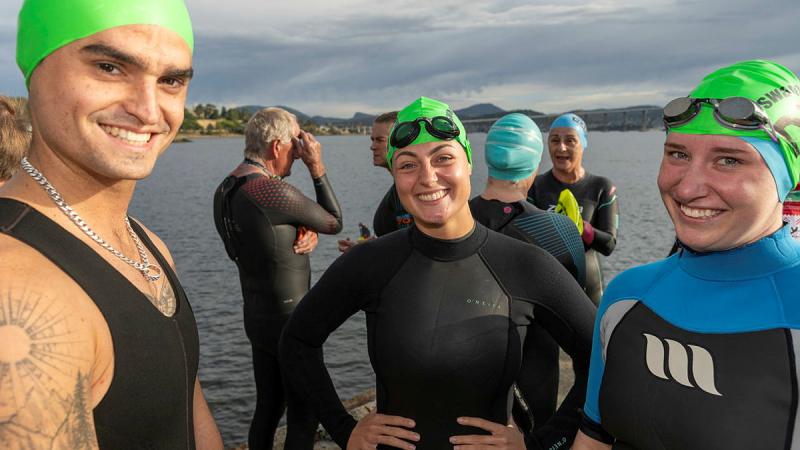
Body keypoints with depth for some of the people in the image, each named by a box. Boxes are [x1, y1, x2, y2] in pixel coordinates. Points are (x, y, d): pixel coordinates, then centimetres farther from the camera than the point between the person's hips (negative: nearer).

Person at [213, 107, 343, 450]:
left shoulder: (225, 190, 5)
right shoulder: (272, 191, -24)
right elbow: (335, 223, -9)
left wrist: (308, 234, -8)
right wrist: (317, 169, -8)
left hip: (257, 316, 9)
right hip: (289, 321, -9)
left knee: (268, 408, 20)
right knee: (304, 417, 5)